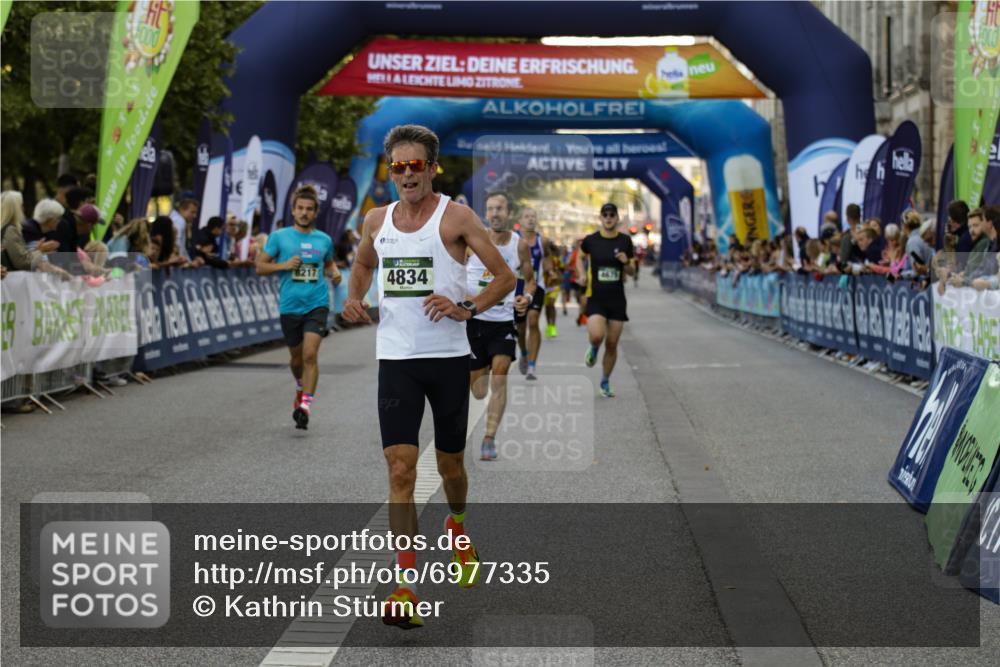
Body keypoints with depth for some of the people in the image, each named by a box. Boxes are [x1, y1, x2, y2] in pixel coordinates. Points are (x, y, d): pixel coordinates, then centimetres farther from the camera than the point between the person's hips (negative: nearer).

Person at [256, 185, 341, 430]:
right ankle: (301, 387, 45)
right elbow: (260, 266, 4)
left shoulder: (324, 240, 8)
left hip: (317, 304, 0)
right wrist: (284, 265, -12)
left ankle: (305, 405, -17)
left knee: (310, 354, -17)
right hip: (290, 306, 0)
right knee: (297, 357, 12)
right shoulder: (279, 237, 2)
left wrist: (334, 273, 3)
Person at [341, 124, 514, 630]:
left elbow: (505, 276, -4)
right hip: (395, 358, 2)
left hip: (448, 356, -2)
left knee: (450, 463, 13)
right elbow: (363, 264, 29)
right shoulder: (376, 221, 9)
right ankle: (406, 585, -10)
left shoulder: (455, 217, -4)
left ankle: (457, 525, 47)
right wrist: (354, 299, 10)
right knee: (400, 469, -9)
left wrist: (466, 309, -18)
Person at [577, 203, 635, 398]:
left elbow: (631, 271, 9)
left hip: (617, 299, 2)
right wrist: (582, 274, 2)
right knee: (597, 336, -23)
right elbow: (580, 257, 19)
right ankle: (594, 349, 15)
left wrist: (626, 262, -13)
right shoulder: (591, 240, -2)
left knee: (612, 344, 5)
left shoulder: (625, 241, 1)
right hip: (596, 297, -2)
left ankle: (605, 382, 24)